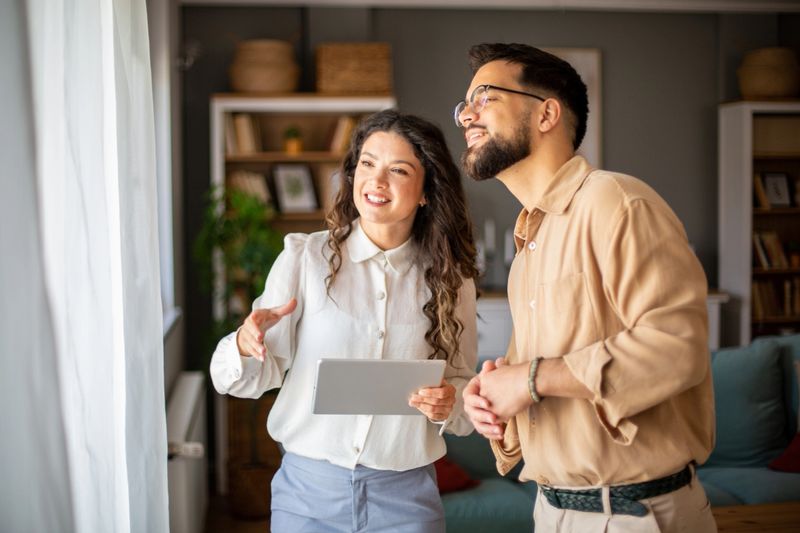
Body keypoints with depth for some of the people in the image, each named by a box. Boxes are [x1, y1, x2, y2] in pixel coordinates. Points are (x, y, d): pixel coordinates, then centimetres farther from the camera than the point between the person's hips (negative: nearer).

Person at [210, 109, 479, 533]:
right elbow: (262, 376, -4)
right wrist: (246, 347, -25)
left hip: (405, 497, 1)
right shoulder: (304, 257, -6)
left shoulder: (452, 279, 0)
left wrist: (449, 404, -15)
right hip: (309, 488, -1)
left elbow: (464, 385, 6)